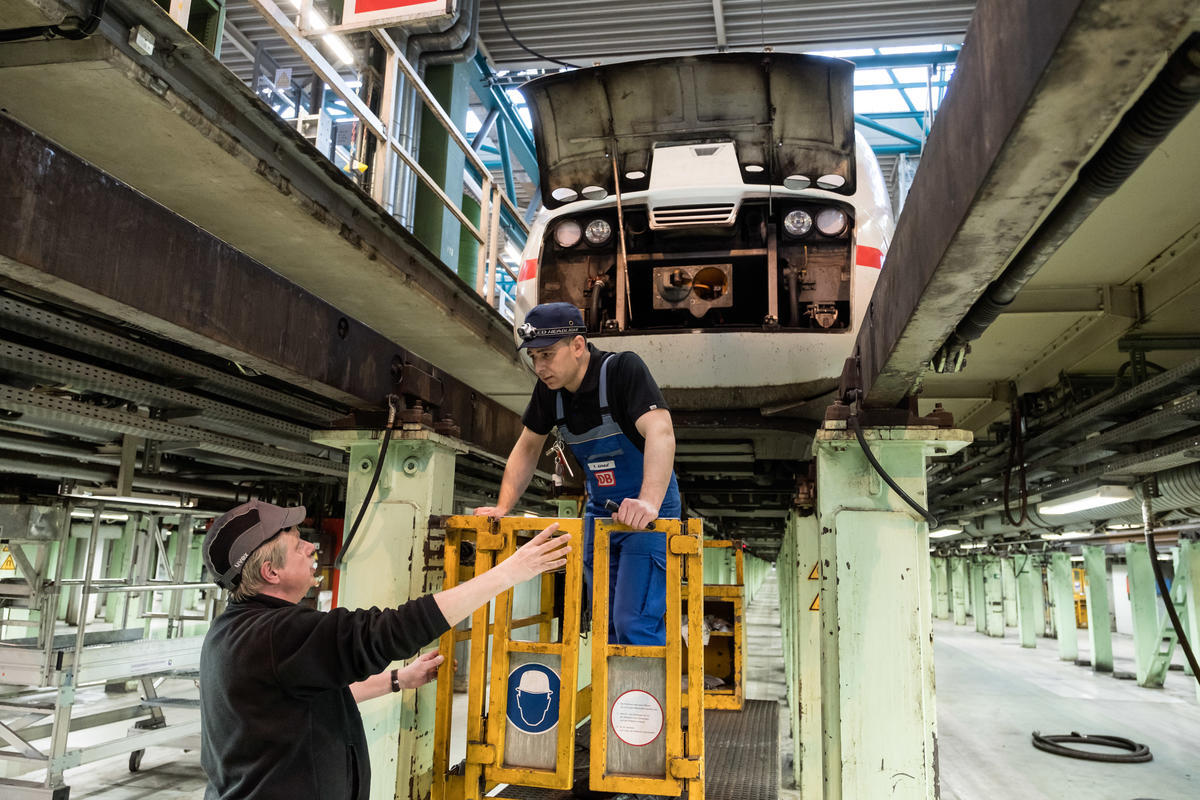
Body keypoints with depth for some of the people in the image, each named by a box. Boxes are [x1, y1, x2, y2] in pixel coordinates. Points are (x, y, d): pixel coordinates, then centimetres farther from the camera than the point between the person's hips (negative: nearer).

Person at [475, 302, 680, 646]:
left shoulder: (623, 369, -21)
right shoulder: (549, 388, -1)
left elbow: (661, 433, -35)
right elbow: (528, 448, 10)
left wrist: (648, 502, -50)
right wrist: (502, 507, 1)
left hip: (647, 511, -7)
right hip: (599, 511, 7)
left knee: (635, 625, -14)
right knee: (607, 627, 14)